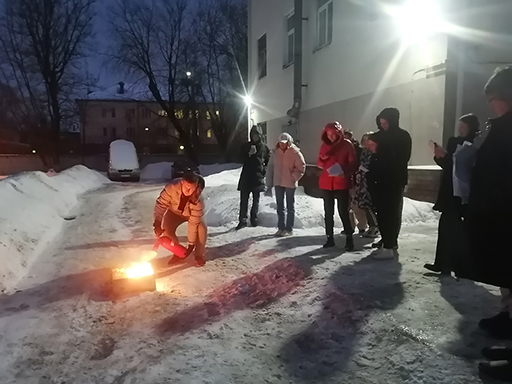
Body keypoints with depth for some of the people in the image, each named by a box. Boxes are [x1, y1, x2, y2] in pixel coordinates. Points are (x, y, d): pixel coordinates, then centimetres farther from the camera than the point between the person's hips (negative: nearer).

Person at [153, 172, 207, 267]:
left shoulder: (198, 200, -39)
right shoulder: (172, 187, -39)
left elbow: (194, 223, -35)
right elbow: (161, 203, -31)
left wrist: (191, 243, -30)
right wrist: (157, 223, -42)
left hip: (193, 214, -2)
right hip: (174, 212, 2)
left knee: (201, 227, -28)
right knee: (166, 229, -21)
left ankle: (199, 255, -4)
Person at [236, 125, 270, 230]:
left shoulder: (264, 148, 4)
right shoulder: (246, 146, 6)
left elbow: (268, 161, 11)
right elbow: (241, 159, 3)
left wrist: (264, 171, -1)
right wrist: (249, 154, -13)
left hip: (258, 177, 0)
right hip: (246, 177, 0)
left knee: (256, 200, 8)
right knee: (244, 200, -4)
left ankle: (254, 219, 19)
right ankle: (242, 220, -1)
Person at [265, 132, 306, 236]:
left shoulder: (295, 152, -10)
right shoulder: (275, 152, 2)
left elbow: (301, 167, -7)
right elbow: (270, 167, 5)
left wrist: (294, 177, -12)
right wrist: (269, 184, 3)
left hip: (290, 184, -4)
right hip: (278, 183, 4)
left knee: (290, 207, 7)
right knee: (280, 206, 10)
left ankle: (289, 229, 14)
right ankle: (281, 228, 20)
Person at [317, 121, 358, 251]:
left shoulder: (347, 144, -3)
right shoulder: (325, 145, 8)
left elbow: (353, 163, -5)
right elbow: (320, 164, 12)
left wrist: (345, 172, -23)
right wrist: (323, 159, -11)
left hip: (342, 183, -4)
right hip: (326, 183, 4)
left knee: (343, 211, -5)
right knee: (328, 211, 8)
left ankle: (349, 238, 5)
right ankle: (330, 238, 17)